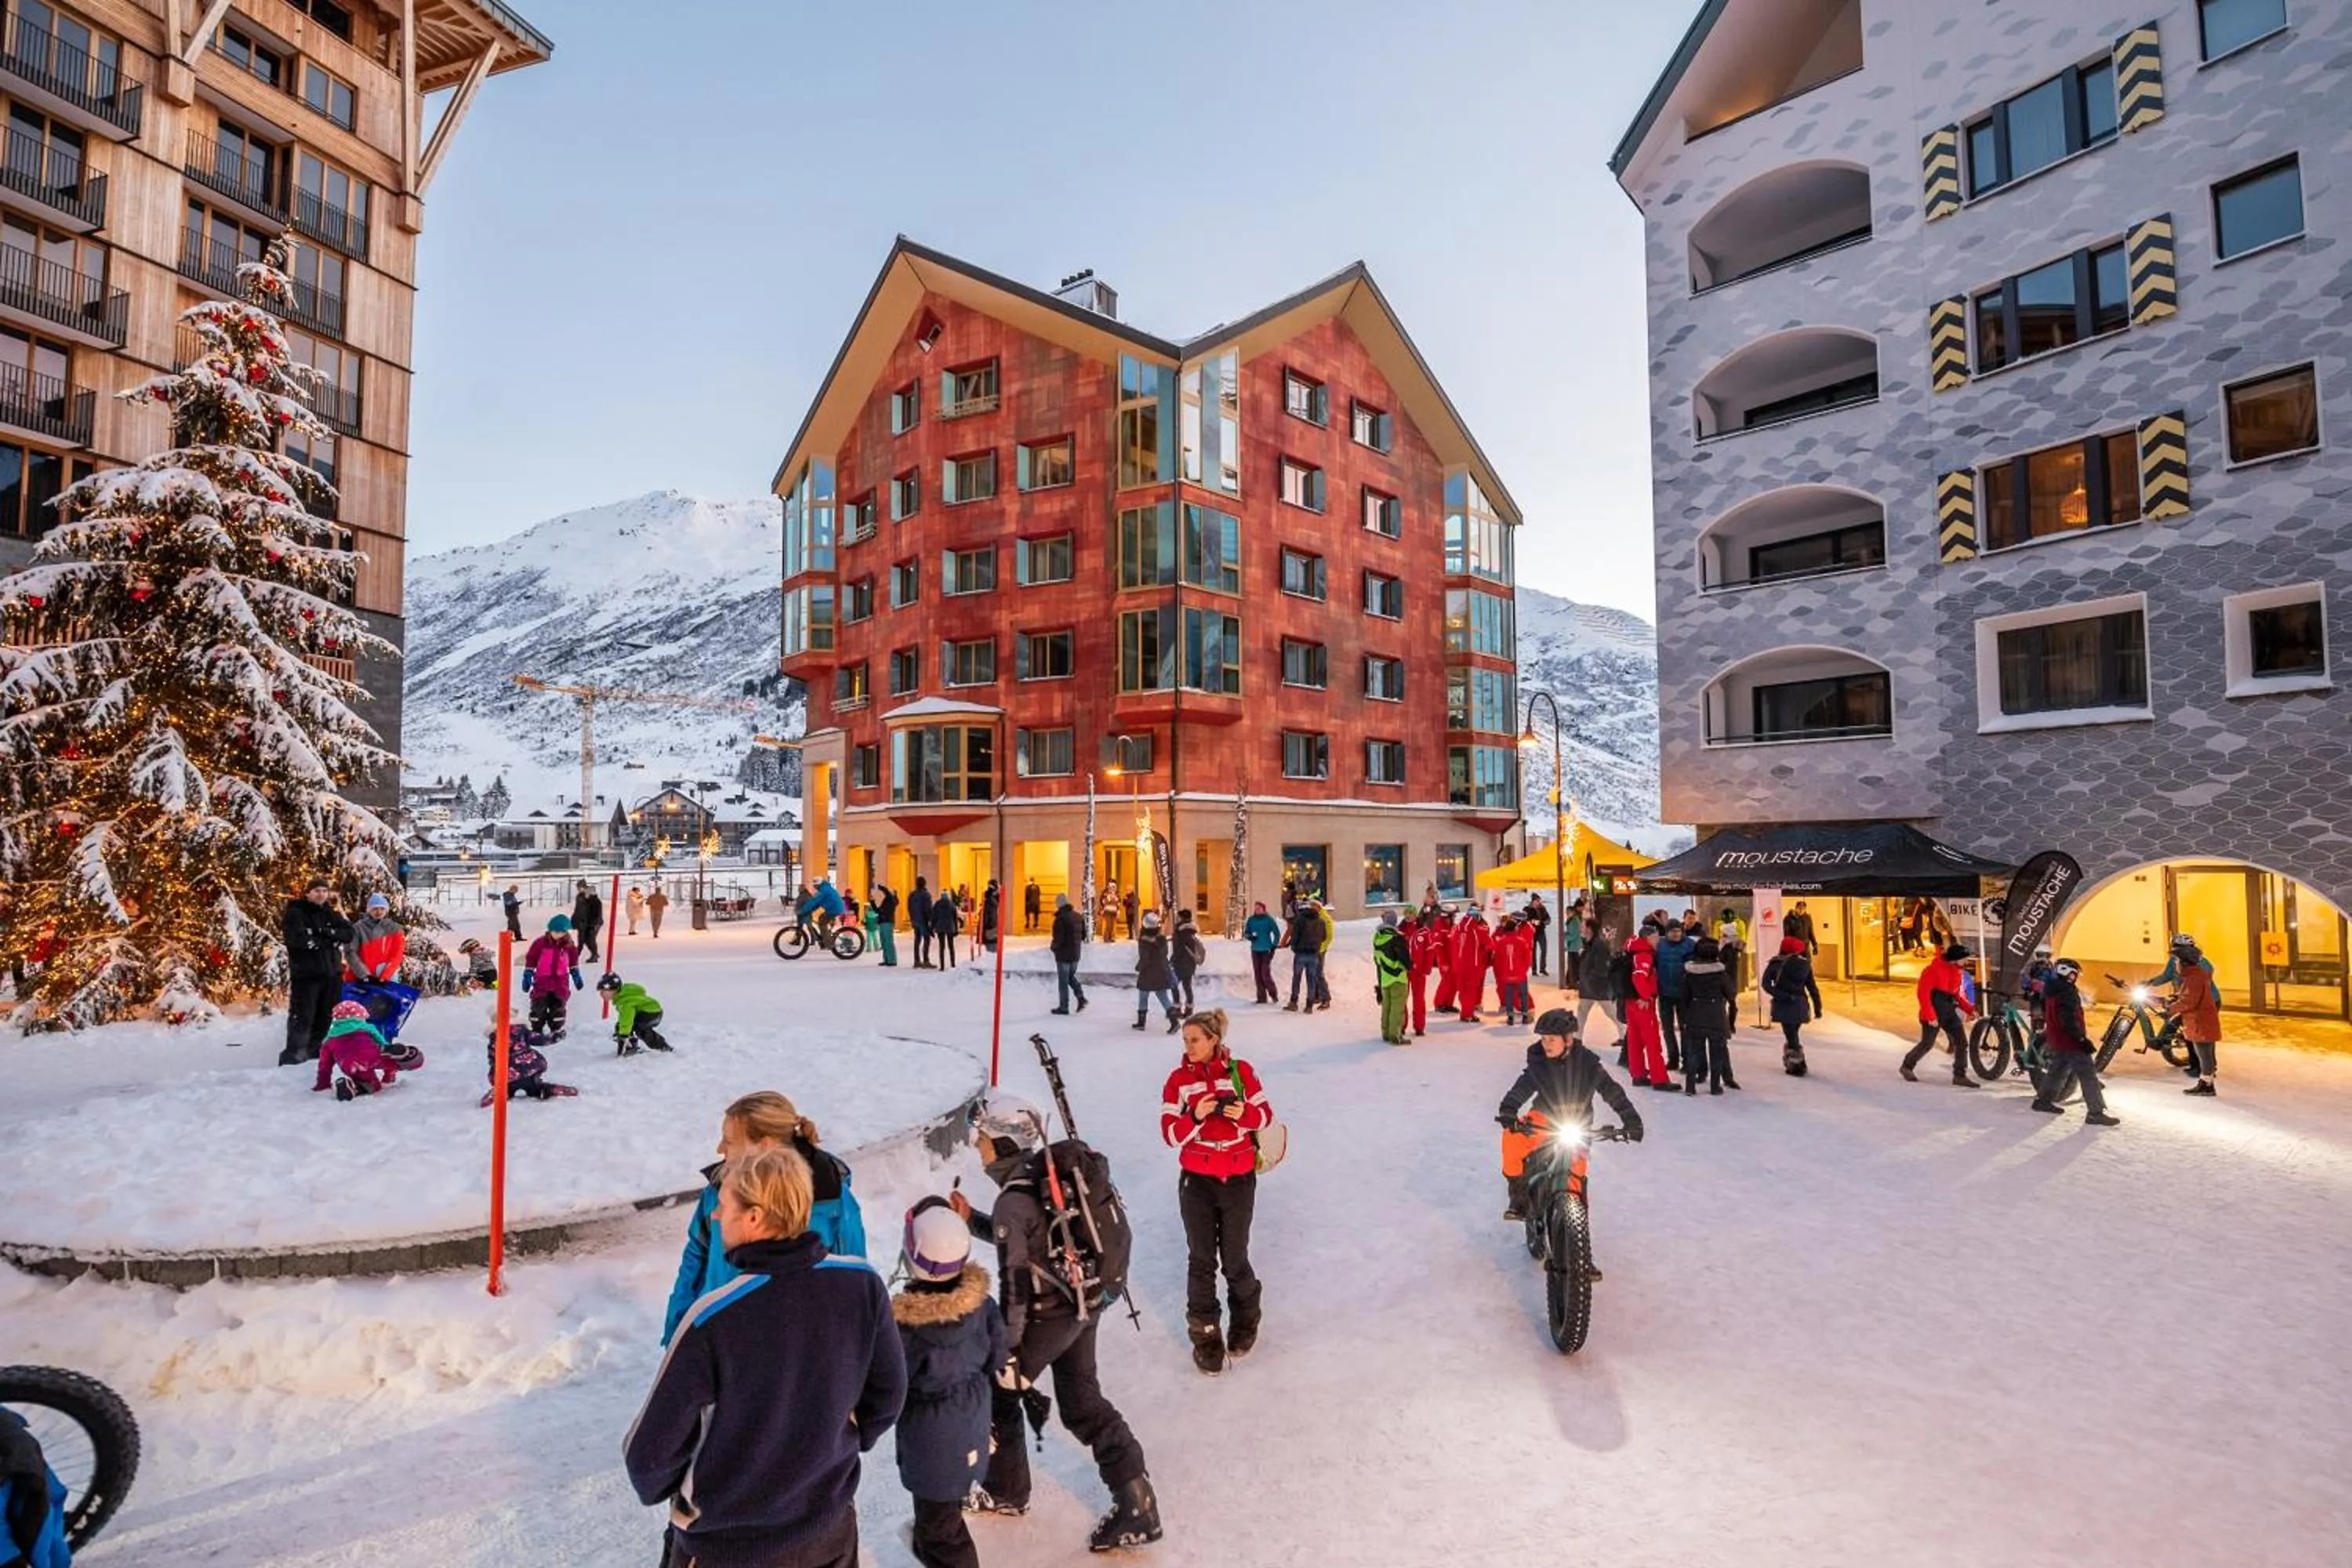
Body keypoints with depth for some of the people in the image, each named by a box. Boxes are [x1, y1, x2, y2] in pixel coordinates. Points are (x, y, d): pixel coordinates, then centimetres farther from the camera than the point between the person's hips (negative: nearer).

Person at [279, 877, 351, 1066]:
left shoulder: (330, 913, 15)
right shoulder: (295, 913, -3)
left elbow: (348, 933, 2)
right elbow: (298, 939, -18)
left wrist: (327, 933, -14)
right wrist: (328, 941, -9)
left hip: (332, 973, 6)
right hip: (305, 974, -6)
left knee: (326, 1017, 12)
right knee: (302, 1017, -9)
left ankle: (315, 1051, 23)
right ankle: (293, 1055, -3)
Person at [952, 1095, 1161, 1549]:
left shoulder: (1013, 1202, -25)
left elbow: (1015, 1285, -21)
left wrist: (1006, 1347, -11)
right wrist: (972, 1219, 13)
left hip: (1047, 1316, -8)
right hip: (1083, 1305, 8)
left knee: (996, 1392, 17)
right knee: (1082, 1403, 18)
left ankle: (1005, 1490, 36)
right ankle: (1136, 1504, 19)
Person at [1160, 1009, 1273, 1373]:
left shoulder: (1241, 1071, -7)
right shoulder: (1178, 1080, -5)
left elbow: (1266, 1115, 0)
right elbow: (1171, 1135, -8)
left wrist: (1244, 1114, -21)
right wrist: (1196, 1116, -26)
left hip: (1239, 1179, -1)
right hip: (1196, 1181, 1)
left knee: (1234, 1260, 8)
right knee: (1201, 1261, 7)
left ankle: (1246, 1319, 37)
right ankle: (1205, 1335, 25)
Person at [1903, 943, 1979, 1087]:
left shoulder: (1957, 971, 8)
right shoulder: (1934, 970, -17)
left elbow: (1957, 995, 18)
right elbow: (1923, 994, -18)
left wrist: (1970, 1009, 4)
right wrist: (1930, 1016, -22)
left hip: (1949, 1013, 7)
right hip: (1933, 1013, -7)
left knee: (1962, 1042, -2)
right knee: (1927, 1044, 1)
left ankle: (1960, 1076, 5)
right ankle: (1907, 1066, 21)